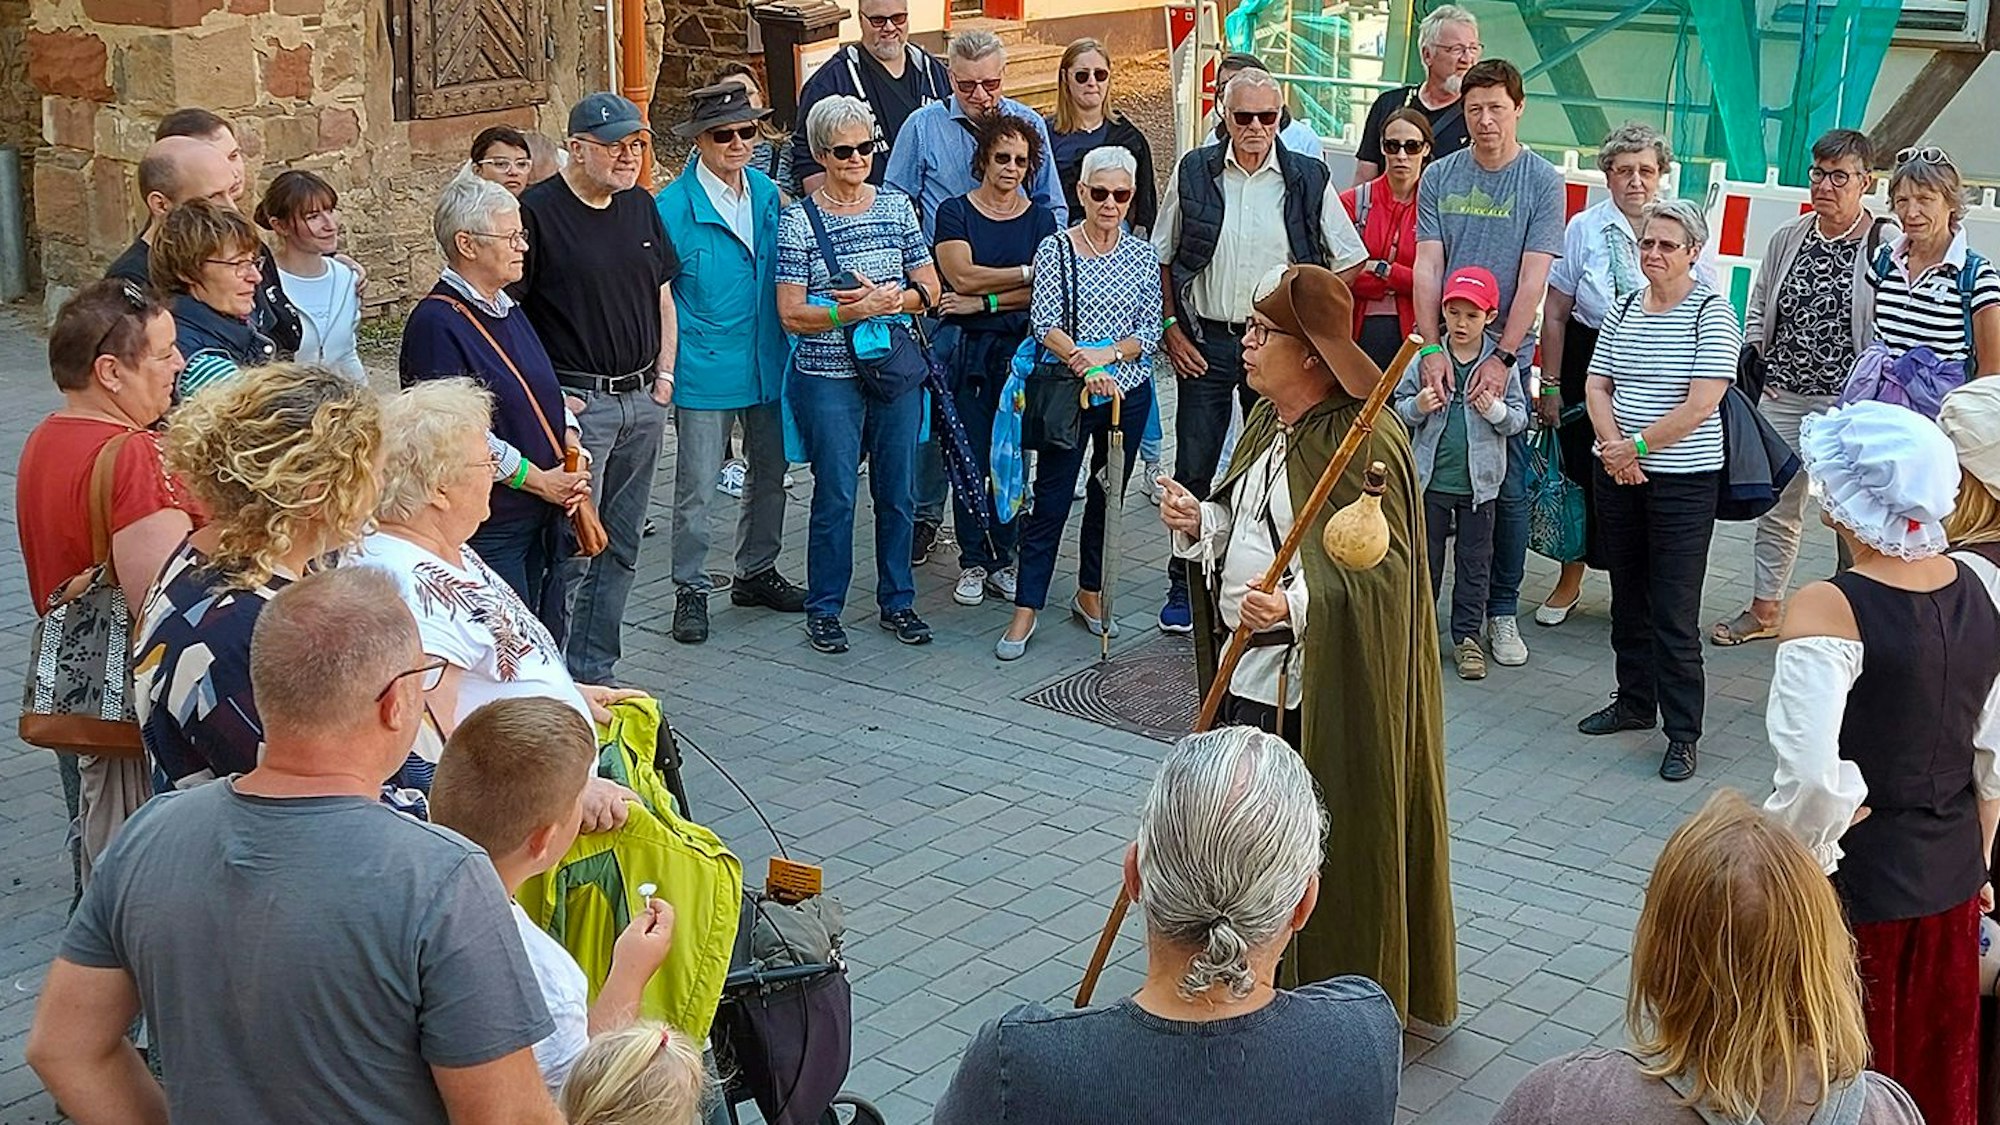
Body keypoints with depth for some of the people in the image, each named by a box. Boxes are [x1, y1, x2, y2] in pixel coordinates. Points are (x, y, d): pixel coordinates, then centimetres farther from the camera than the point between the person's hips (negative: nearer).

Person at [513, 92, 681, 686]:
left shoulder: (640, 206, 12)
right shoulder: (537, 210, -10)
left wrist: (665, 375, 10)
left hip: (643, 400, 7)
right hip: (575, 403, -7)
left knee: (621, 547, 12)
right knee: (572, 549, -7)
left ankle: (595, 670, 22)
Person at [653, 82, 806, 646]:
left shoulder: (767, 193, 5)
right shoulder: (673, 207, -12)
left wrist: (788, 347, 12)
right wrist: (669, 367, -14)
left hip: (768, 364, 6)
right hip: (706, 369, -6)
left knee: (769, 474, 17)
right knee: (697, 488, -1)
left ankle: (756, 573, 34)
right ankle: (691, 591, 14)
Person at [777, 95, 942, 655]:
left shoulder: (897, 205, 6)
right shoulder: (799, 220, -5)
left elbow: (929, 289, 7)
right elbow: (791, 314, -8)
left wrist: (886, 299, -13)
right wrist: (857, 310, -19)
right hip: (829, 378, -3)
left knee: (897, 492, 11)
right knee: (836, 496, 1)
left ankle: (898, 601, 25)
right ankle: (823, 610, 15)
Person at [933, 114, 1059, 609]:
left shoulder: (1040, 219, 9)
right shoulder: (955, 211, 3)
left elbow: (1043, 292, -2)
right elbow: (962, 275, -11)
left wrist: (984, 302, -12)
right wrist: (1027, 272, -8)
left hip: (1020, 348, 2)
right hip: (969, 347, -2)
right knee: (971, 456, -1)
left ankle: (1004, 559, 13)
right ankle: (973, 562, 8)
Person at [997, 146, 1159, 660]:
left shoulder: (1143, 256, 5)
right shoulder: (1056, 248, -4)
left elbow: (1150, 330, 0)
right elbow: (1044, 322, -12)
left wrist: (1107, 355, -16)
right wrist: (1082, 363, -25)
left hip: (1128, 391, 4)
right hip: (1067, 392, -3)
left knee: (1109, 495, 14)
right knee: (1051, 500, -3)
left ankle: (1091, 594, 30)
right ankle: (1026, 609, 3)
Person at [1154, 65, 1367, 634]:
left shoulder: (1307, 179, 0)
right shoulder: (1194, 172, 2)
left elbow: (1350, 261, 6)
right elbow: (1161, 259, 9)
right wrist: (1171, 330, 1)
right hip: (1205, 344, 1)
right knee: (1193, 468, 3)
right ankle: (1183, 586, 15)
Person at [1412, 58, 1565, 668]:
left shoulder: (1543, 181, -2)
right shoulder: (1439, 175, 4)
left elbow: (1533, 279, -8)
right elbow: (1427, 268, -1)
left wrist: (1502, 358, -16)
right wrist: (1431, 350, -12)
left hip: (1506, 354, -2)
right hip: (1441, 349, 2)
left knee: (1508, 488, 3)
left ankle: (1501, 611, 15)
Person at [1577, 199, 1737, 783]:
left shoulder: (1711, 313, -10)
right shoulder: (1623, 309, 9)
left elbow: (1701, 404, -17)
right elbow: (1597, 386, 6)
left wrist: (1637, 446, -15)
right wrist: (1613, 448, -10)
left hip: (1683, 481, -6)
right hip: (1618, 476, 6)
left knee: (1674, 614, -5)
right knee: (1628, 598, 17)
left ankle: (1683, 734, 3)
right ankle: (1634, 702, 32)